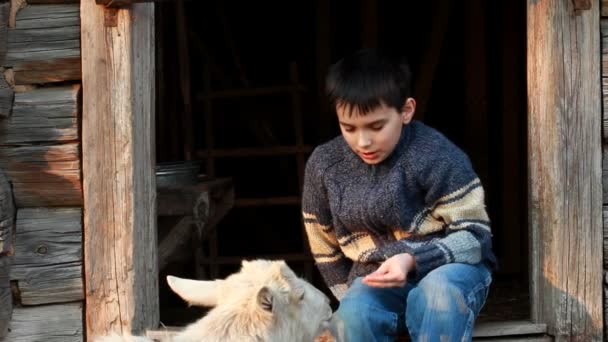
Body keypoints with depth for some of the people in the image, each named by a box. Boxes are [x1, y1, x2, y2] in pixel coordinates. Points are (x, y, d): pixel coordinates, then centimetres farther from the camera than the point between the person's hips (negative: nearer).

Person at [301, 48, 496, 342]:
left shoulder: (435, 156, -15)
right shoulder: (324, 165, -2)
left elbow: (474, 235, -13)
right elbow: (327, 252, 12)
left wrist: (412, 261, -27)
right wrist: (358, 301, 4)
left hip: (448, 267, -3)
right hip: (376, 280, 3)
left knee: (438, 293, -38)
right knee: (354, 316, -31)